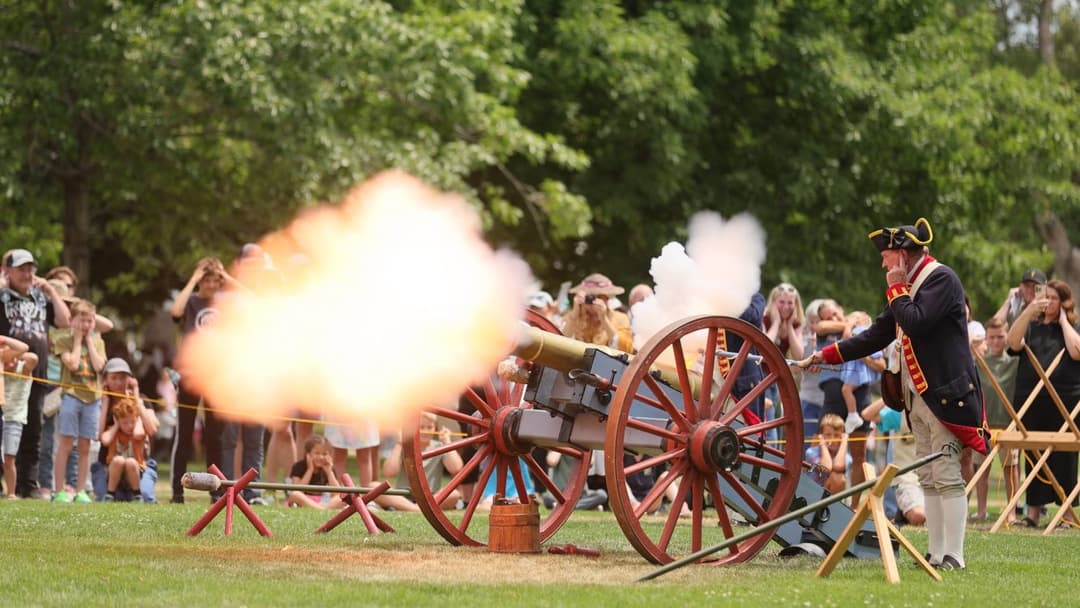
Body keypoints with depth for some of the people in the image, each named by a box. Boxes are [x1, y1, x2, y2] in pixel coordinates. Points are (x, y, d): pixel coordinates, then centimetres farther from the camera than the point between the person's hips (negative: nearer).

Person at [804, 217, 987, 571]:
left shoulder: (942, 279, -10)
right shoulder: (908, 286, 18)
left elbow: (915, 323, -24)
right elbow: (876, 336, 20)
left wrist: (896, 288, -9)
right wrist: (826, 355, 15)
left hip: (946, 395, -9)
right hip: (918, 396, 10)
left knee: (947, 477, -10)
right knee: (928, 479, 8)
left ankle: (953, 557, -10)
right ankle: (936, 555, 9)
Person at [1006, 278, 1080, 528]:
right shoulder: (1032, 327, 13)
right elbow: (1013, 343, -6)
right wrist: (1029, 310, -13)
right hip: (1032, 402, 2)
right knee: (1034, 457, 2)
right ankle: (1033, 511, 6)